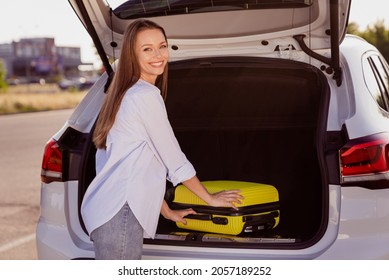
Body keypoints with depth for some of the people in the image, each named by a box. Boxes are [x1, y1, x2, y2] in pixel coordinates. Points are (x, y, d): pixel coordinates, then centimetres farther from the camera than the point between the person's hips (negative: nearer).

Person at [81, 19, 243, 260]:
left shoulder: (129, 94, 22)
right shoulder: (147, 95, -8)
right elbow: (175, 161, -4)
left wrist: (167, 211, 26)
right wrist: (210, 198, 9)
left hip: (111, 210, 10)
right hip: (120, 212, -10)